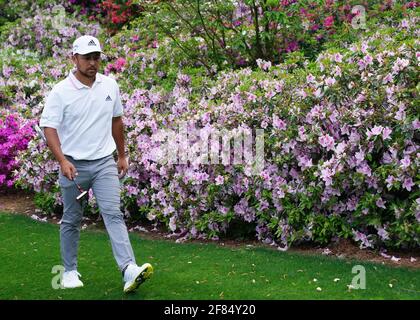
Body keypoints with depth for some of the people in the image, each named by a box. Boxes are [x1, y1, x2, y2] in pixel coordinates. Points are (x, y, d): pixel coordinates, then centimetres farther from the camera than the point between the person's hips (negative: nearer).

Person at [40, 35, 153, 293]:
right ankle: (70, 271, 25)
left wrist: (122, 156, 18)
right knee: (71, 221, 10)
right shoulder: (61, 92, -9)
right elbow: (49, 128, -13)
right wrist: (63, 161, -27)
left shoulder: (110, 85, 4)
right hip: (73, 165, -2)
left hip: (104, 163, 2)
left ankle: (130, 270, -23)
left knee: (113, 213, -12)